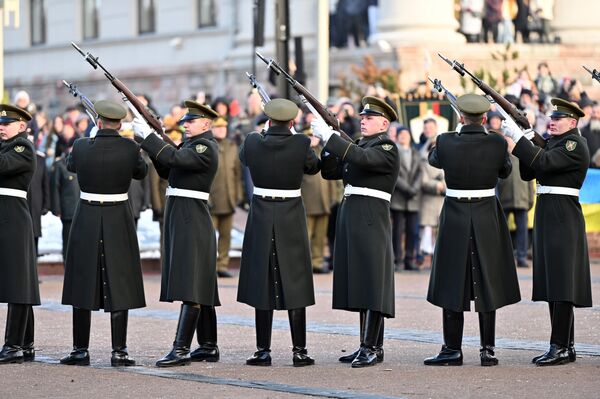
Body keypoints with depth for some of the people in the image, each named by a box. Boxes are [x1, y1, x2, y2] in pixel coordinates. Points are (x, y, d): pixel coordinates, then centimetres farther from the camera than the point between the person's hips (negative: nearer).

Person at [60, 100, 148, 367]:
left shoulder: (81, 146, -6)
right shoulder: (129, 148, -8)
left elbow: (70, 165, 16)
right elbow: (141, 172, 10)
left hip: (87, 221, 1)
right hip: (118, 221, -1)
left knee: (83, 282, 8)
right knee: (118, 285, 3)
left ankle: (80, 350, 10)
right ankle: (119, 351, 0)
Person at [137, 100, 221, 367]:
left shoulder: (206, 147, -12)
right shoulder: (191, 144, 18)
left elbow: (175, 158, -25)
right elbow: (166, 171, 18)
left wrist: (148, 135, -19)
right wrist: (152, 145, 5)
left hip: (191, 219, -10)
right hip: (180, 218, 10)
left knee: (190, 286, -13)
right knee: (200, 286, 12)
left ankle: (181, 349, -18)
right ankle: (208, 347, 18)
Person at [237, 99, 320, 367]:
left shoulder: (253, 143, -5)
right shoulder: (301, 144, -10)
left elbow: (243, 158, 17)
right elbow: (313, 167, 10)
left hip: (261, 218, 1)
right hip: (291, 219, -1)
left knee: (262, 283, 6)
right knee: (294, 284, 4)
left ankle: (263, 351, 5)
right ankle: (299, 351, 3)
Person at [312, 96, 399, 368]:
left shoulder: (387, 149, -6)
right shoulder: (358, 146, 19)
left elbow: (362, 159, -24)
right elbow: (329, 172, 17)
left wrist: (329, 136, -23)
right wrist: (328, 146, 0)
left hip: (371, 221, -8)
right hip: (350, 220, 8)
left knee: (371, 283, -9)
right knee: (359, 285, 8)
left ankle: (371, 348, -11)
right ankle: (370, 346, 12)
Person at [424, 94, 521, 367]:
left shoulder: (445, 142, -9)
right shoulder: (497, 143, -8)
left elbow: (434, 160, 13)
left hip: (455, 219, -1)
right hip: (487, 219, 1)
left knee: (453, 284, 6)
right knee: (487, 283, 7)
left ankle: (452, 350, 5)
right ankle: (487, 350, 7)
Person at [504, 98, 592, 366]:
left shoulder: (575, 144, -10)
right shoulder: (552, 142, 18)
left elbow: (545, 163, -22)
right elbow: (528, 173, 15)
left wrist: (518, 142, -17)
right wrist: (522, 148, 0)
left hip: (563, 217, -10)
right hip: (547, 217, 10)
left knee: (561, 282, -10)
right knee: (553, 283, 10)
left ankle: (560, 348, -10)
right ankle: (566, 346, 15)